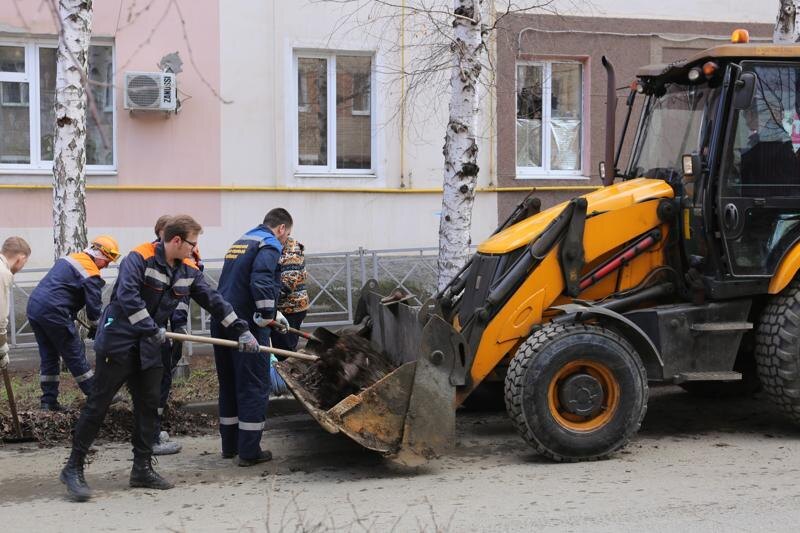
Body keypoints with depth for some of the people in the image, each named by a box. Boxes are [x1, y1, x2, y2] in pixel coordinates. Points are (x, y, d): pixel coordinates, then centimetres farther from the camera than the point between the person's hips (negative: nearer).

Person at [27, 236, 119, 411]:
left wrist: (71, 315, 24)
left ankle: (48, 401, 17)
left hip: (33, 306, 9)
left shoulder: (71, 258, 18)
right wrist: (95, 328, 10)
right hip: (53, 312, -9)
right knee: (76, 356, 1)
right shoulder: (91, 273, -9)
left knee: (48, 357, 15)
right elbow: (94, 305, -6)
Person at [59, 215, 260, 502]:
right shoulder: (139, 258, -17)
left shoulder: (188, 270, 6)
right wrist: (153, 329, -27)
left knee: (148, 405, 8)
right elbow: (127, 296, -29)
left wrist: (242, 331, 6)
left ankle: (142, 468, 18)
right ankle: (73, 468, 2)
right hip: (118, 341, -7)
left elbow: (214, 300, 10)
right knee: (98, 403, -5)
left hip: (149, 348, 7)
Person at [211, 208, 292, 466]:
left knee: (229, 384, 17)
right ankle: (249, 451, 2)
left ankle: (230, 444, 26)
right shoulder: (269, 245, -7)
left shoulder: (241, 241, 21)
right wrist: (267, 315, -14)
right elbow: (261, 280, -24)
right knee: (254, 387, -1)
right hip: (247, 327, -9)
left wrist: (273, 314, 25)